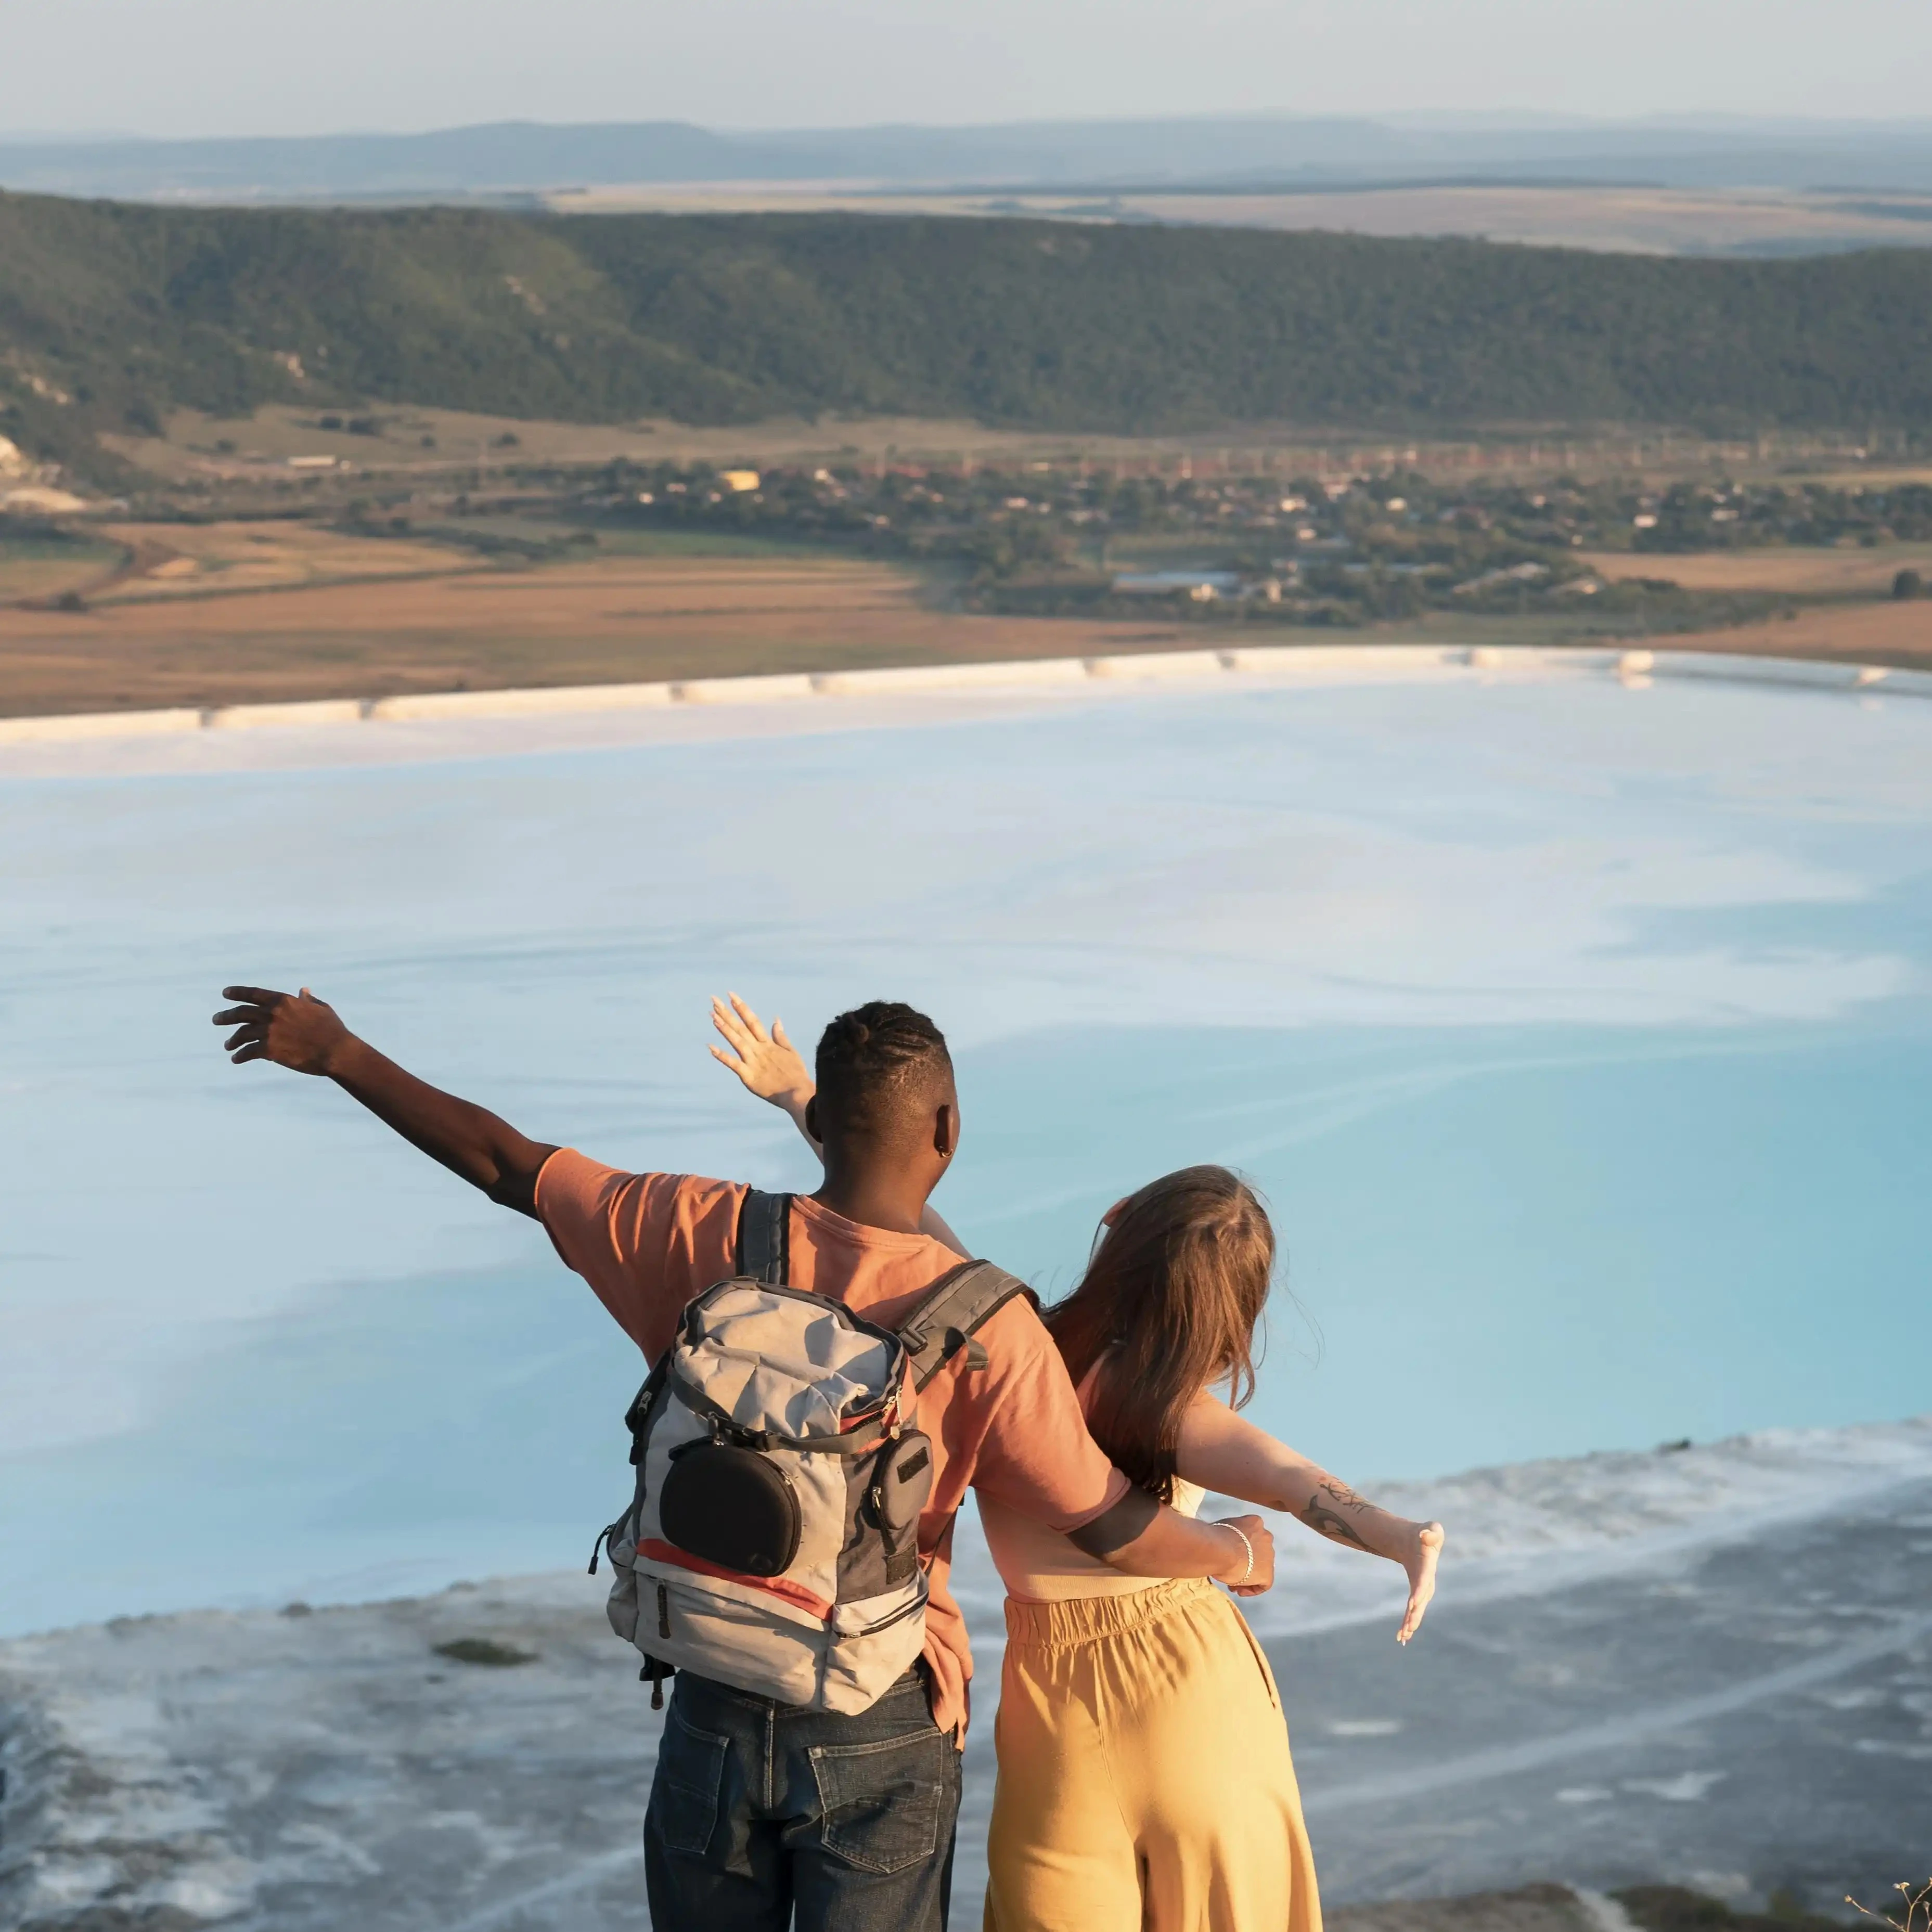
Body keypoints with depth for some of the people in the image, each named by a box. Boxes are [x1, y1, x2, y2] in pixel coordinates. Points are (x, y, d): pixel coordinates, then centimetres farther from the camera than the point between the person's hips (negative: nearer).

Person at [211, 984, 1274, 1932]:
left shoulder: (711, 1237, -9)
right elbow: (1119, 1536, -12)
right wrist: (1241, 1552, 10)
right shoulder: (986, 1325, -16)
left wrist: (336, 1051, 13)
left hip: (718, 1710, 3)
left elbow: (505, 1164, 0)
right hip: (879, 1733, -3)